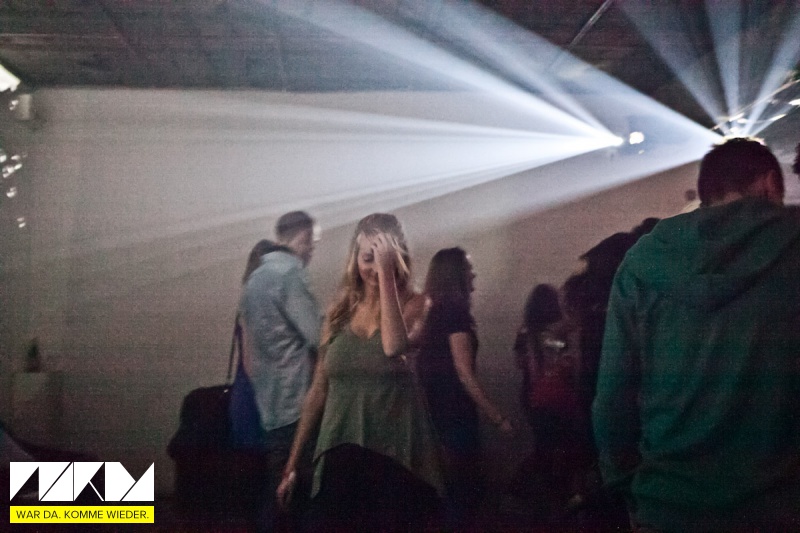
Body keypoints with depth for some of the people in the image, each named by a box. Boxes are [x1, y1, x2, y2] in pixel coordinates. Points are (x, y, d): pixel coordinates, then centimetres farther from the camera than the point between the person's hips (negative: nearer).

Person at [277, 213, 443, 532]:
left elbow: (394, 347, -24)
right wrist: (292, 464, 13)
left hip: (395, 457, -3)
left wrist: (387, 273, -19)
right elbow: (318, 391, 12)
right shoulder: (340, 313, 8)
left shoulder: (414, 304, -1)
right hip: (340, 457, 3)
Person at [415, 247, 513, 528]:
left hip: (440, 407, 9)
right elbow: (465, 375, -20)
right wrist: (497, 417, -17)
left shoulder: (436, 311, 11)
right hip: (454, 411, -9)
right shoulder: (455, 312, -16)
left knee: (457, 485, 17)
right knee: (466, 487, 0)